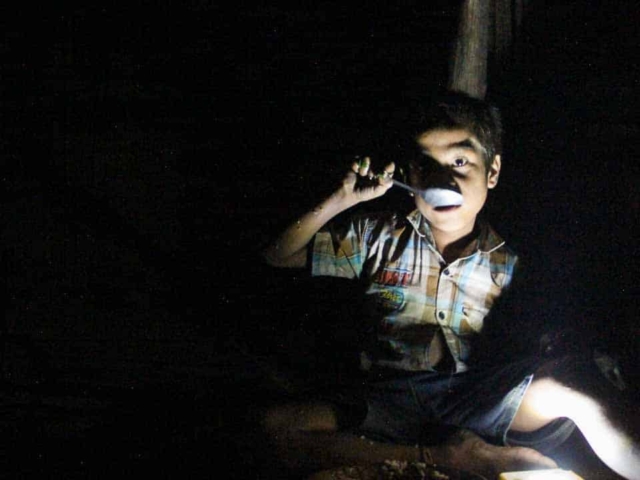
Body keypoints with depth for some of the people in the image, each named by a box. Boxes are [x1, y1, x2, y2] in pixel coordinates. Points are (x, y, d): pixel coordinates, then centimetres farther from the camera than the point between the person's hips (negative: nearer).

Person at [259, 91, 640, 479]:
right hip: (389, 401, 1)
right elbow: (279, 256, 13)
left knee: (577, 374, -29)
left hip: (475, 401, 0)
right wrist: (341, 200, 2)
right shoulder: (379, 237, 11)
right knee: (276, 425, -32)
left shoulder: (508, 267, 12)